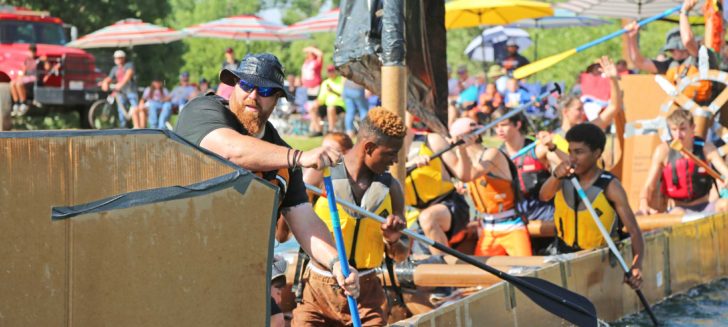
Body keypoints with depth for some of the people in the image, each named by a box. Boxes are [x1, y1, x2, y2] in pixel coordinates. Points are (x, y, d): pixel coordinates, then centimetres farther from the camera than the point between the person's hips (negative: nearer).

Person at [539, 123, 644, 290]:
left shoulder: (610, 187, -18)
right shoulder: (566, 177, -6)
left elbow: (633, 230, -24)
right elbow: (544, 196, -27)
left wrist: (636, 266, -42)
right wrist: (556, 177, -49)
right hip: (562, 254, 4)